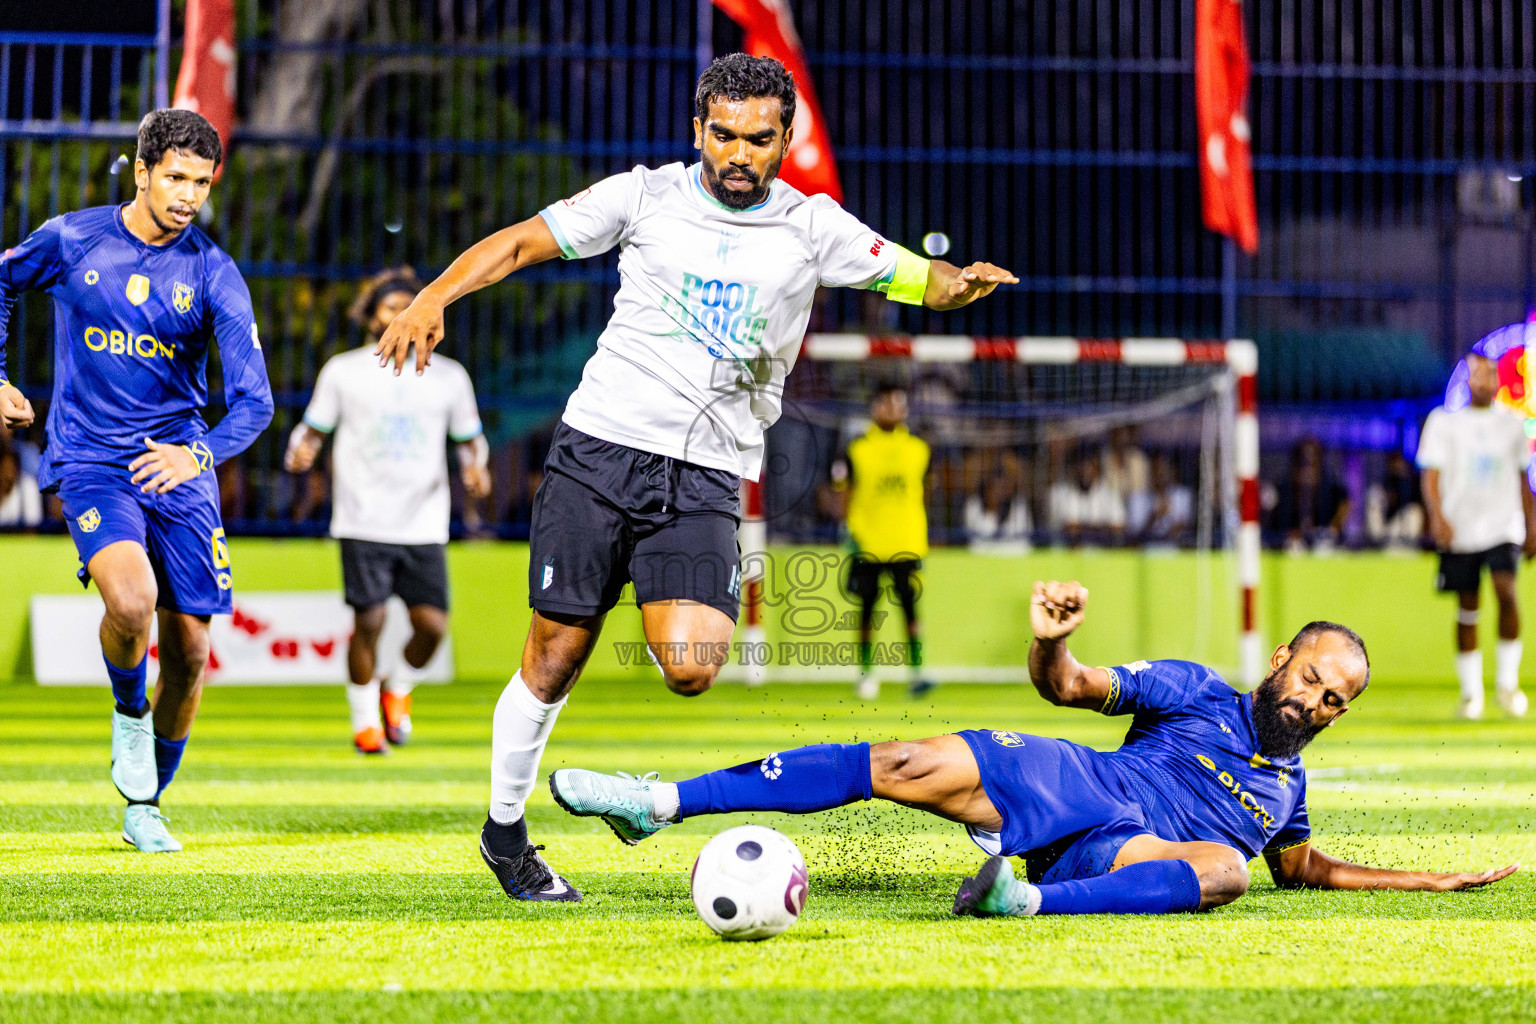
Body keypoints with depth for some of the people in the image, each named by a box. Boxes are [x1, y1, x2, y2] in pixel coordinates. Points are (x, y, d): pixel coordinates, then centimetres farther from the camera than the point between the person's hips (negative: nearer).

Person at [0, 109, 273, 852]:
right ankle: (128, 712, 5)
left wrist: (198, 455, -29)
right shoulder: (70, 240, -3)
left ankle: (144, 807, 24)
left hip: (177, 468, 2)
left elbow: (253, 400, -10)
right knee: (132, 601, -29)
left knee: (189, 649, 2)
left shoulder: (212, 274, -4)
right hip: (89, 463, -2)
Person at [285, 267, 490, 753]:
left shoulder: (448, 376, 9)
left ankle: (397, 688, 25)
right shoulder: (343, 371, 5)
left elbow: (470, 438, 18)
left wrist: (475, 466, -3)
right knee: (368, 621, -7)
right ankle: (365, 720, 14)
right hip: (364, 524, -2)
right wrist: (301, 452, -12)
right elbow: (313, 429, 10)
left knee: (432, 623, -7)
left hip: (424, 525, 2)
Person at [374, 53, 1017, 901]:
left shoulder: (812, 228, 7)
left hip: (707, 479, 1)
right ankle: (503, 831, 20)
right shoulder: (645, 196, 4)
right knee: (554, 657, 1)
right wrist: (431, 298, -8)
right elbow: (521, 242, 6)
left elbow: (924, 280, 6)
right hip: (600, 448, -1)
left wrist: (960, 283, -18)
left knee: (690, 672, -20)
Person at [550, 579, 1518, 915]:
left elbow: (1301, 867, 41)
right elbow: (1074, 687, 4)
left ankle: (1029, 898, -52)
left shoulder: (1287, 787, 26)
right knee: (898, 766, -21)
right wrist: (1054, 642, -22)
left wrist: (1423, 878, 30)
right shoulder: (1196, 692, 14)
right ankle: (661, 802, -22)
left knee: (1224, 868, -34)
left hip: (1128, 855, 1)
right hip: (1065, 783, -1)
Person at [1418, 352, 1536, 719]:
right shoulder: (1443, 423, 4)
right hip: (1460, 530, -1)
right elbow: (1431, 475, -2)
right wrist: (1438, 516, -18)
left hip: (1503, 526, 1)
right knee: (1467, 609, 3)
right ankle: (1471, 692, 14)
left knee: (1506, 590, -20)